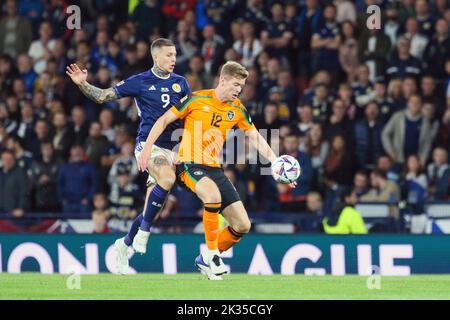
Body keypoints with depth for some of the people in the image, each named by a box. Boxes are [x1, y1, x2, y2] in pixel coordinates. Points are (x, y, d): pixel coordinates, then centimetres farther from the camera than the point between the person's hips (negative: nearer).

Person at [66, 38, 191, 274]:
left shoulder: (180, 83, 9)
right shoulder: (140, 82, -1)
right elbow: (103, 96, 2)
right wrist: (83, 84, -14)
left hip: (169, 147, 4)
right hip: (147, 143, -4)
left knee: (151, 208, 6)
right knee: (167, 179, -33)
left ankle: (125, 244, 25)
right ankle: (143, 232, -21)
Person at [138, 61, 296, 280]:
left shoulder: (237, 109, 8)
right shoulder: (197, 99, -6)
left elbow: (256, 138, 13)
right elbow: (164, 120, 0)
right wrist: (147, 148, -9)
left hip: (214, 169, 6)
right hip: (190, 164, -6)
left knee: (242, 225, -2)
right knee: (213, 195, -38)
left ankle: (205, 260, 18)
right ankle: (211, 253, -23)